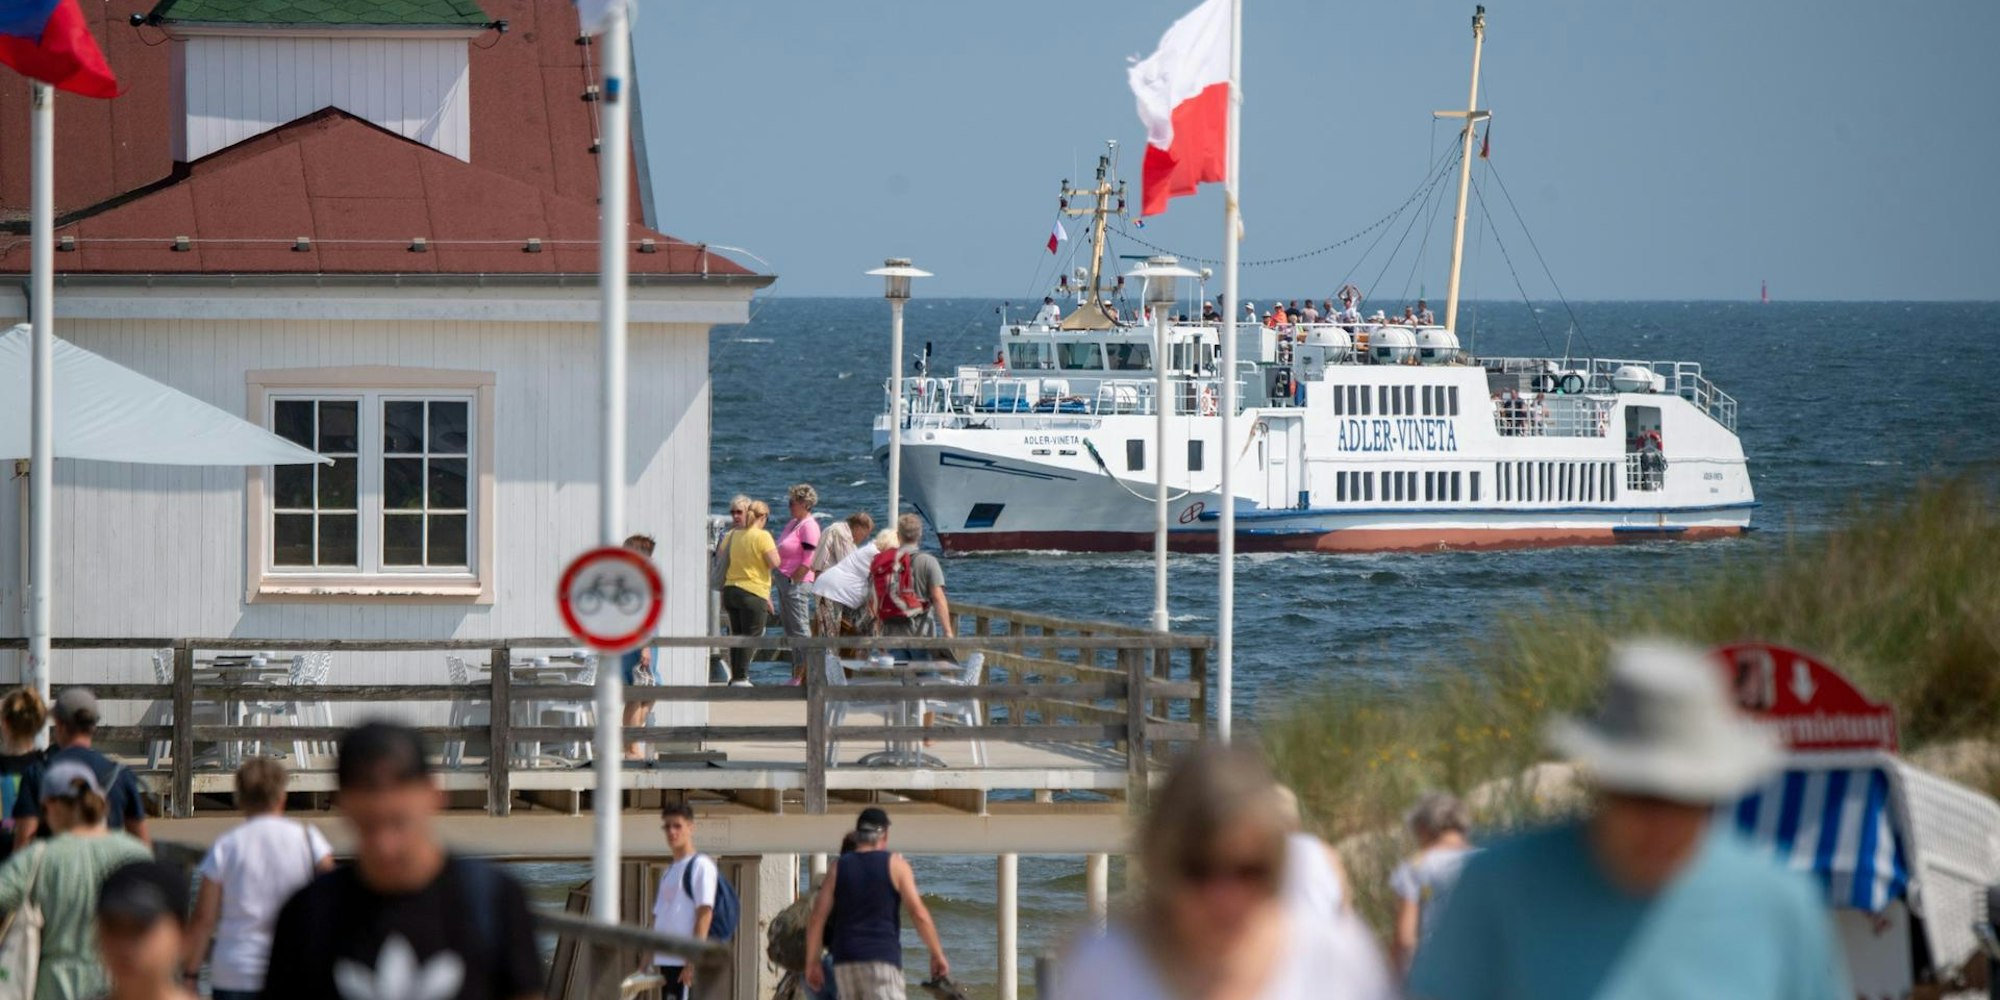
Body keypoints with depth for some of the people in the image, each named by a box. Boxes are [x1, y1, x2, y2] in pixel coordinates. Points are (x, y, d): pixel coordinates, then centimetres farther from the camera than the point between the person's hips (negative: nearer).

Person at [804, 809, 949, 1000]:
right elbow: (919, 914, -8)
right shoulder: (895, 864, -1)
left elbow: (817, 918, 4)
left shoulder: (839, 868, 9)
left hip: (846, 963, 5)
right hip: (881, 962, -5)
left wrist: (811, 963, 10)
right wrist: (938, 955, 0)